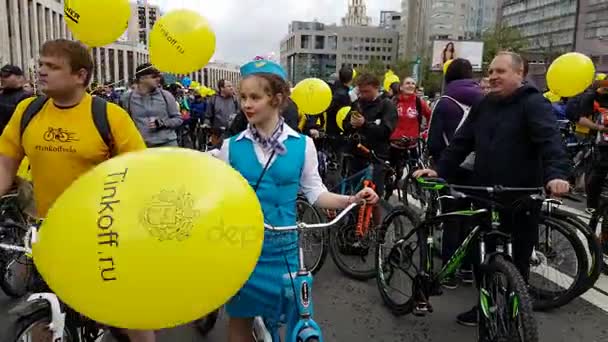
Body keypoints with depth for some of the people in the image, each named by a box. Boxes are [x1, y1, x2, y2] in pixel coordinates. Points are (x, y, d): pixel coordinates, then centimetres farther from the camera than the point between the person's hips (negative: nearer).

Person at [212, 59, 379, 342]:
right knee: (240, 317, 14)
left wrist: (351, 199, -13)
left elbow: (314, 193, 1)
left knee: (297, 316, 9)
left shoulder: (302, 144, -4)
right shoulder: (231, 146, -3)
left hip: (283, 246, 0)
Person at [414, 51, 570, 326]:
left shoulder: (533, 104, -8)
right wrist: (439, 170, -3)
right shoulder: (484, 105, 11)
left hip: (521, 200, -6)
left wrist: (557, 174, -40)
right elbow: (462, 142, 9)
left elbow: (550, 141, -23)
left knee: (516, 263, 8)